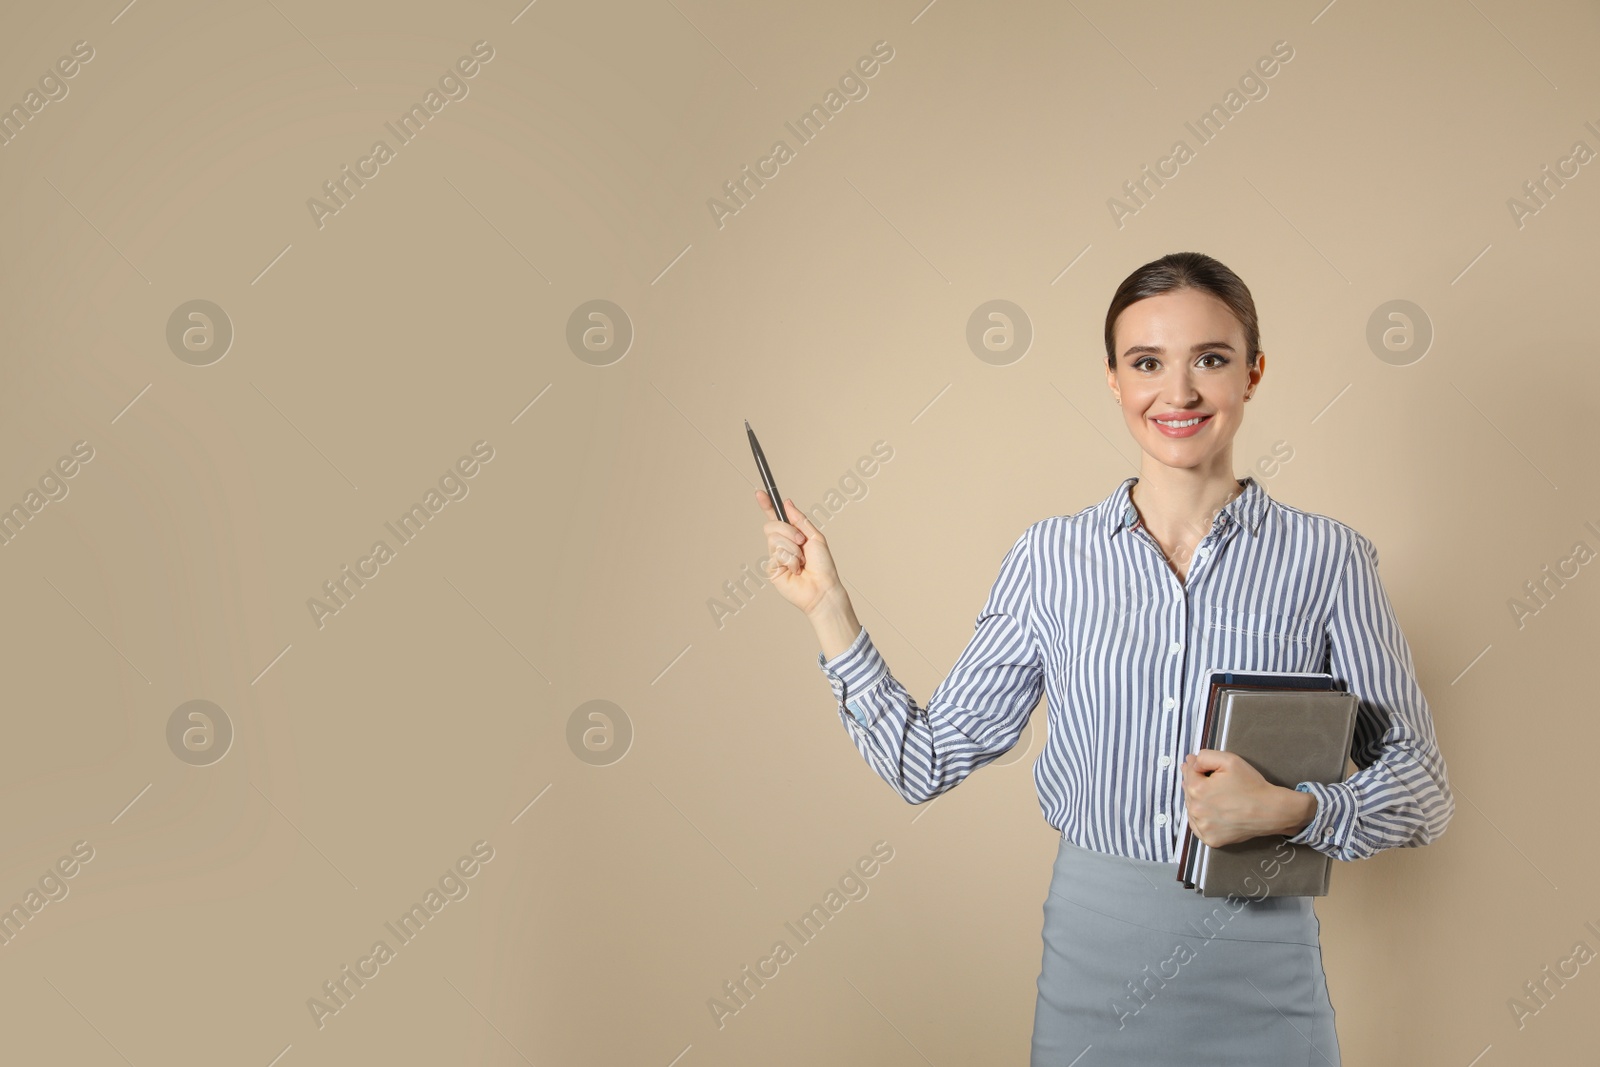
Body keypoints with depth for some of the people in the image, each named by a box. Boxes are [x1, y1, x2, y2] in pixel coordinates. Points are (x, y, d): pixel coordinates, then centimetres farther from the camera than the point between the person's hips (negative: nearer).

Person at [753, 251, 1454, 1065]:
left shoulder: (1325, 558, -6)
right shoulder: (1049, 558, -2)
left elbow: (1421, 791, -1)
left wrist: (1288, 809, -19)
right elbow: (929, 762, 1)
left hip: (1259, 976, -1)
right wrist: (827, 606, -5)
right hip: (1091, 963, 1)